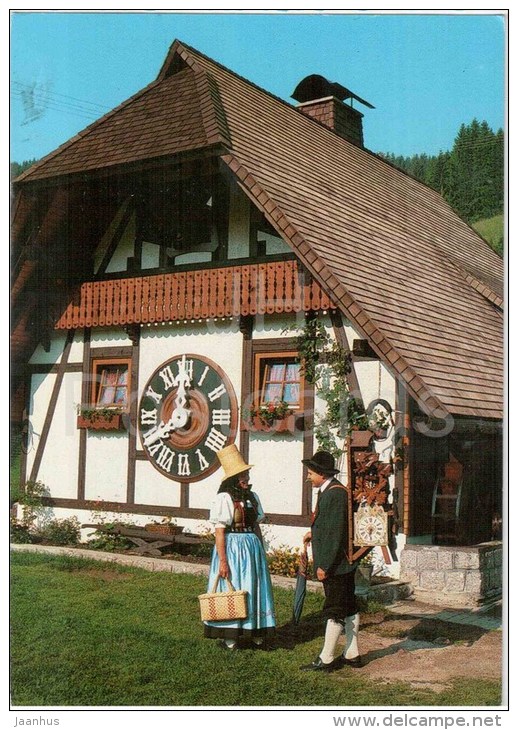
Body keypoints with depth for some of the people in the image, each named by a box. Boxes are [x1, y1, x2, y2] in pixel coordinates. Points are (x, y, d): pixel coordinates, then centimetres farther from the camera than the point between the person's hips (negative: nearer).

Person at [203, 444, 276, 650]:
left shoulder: (252, 496, 8)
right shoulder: (224, 498, -12)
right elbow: (219, 531, -14)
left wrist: (261, 551, 12)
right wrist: (222, 560, -17)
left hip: (252, 546, 6)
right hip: (232, 546, -6)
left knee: (254, 588, 11)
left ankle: (256, 632, 22)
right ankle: (229, 636, 13)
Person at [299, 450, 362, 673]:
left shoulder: (335, 494, -19)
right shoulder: (330, 491, 12)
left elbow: (337, 532, -23)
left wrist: (325, 565, -21)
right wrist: (315, 533, 12)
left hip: (336, 564, -10)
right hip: (343, 563, 10)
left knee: (334, 611, -2)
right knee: (348, 607, 14)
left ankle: (326, 659, 4)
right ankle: (352, 654, 23)